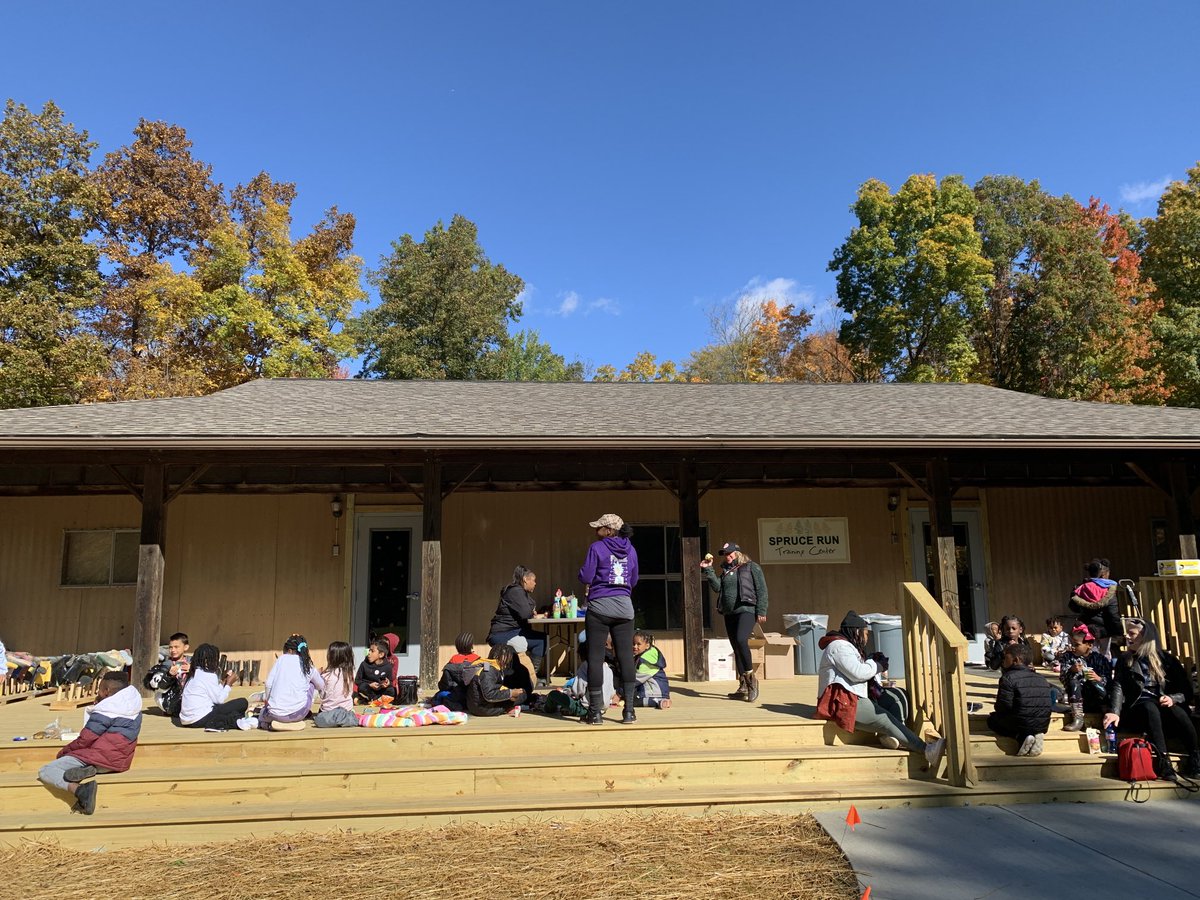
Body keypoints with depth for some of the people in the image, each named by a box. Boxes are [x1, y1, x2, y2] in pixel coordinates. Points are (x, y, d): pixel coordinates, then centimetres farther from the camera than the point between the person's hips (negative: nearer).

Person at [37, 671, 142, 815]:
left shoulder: (104, 713, -18)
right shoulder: (134, 708, 6)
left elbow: (85, 740, -13)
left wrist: (63, 751, 6)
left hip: (100, 759, -8)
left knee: (44, 772, -4)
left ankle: (79, 790, -28)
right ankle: (87, 771, -3)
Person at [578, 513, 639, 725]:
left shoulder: (597, 547, -5)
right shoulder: (631, 550, 10)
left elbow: (585, 577, -7)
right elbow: (634, 581, 16)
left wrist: (589, 587, 15)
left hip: (600, 605, -4)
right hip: (624, 607, 4)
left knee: (595, 657, 2)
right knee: (626, 657, 4)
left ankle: (596, 712, 3)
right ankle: (629, 711, 5)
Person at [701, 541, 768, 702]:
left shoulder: (752, 567, 2)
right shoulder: (726, 571, 19)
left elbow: (761, 590, -3)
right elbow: (717, 587, 6)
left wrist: (761, 611, -11)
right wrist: (708, 570, 0)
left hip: (746, 610, -7)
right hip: (729, 613, 7)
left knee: (741, 640, -28)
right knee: (736, 649, 7)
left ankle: (751, 678, -15)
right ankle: (744, 687, 12)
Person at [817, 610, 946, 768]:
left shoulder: (846, 646, 25)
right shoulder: (838, 646, -10)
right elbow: (857, 672, -20)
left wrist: (871, 660, 7)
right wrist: (877, 666, -3)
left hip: (855, 699, 11)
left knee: (892, 702, -3)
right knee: (886, 719, -20)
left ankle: (888, 737, -26)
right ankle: (927, 750, -23)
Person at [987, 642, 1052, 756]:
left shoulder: (1008, 678, -12)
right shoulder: (1041, 678, 11)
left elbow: (1002, 707, -16)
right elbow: (1048, 707, 17)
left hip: (1021, 724, -6)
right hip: (1042, 726, 6)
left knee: (992, 719, 19)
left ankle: (1021, 737, -6)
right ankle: (1036, 735, 3)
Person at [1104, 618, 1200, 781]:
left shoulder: (1167, 659, 11)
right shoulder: (1124, 660, 12)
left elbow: (1187, 690, 7)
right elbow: (1118, 687, -3)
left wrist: (1173, 698, -16)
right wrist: (1115, 711, -20)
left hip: (1165, 706, 1)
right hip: (1138, 708, 0)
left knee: (1175, 710, -33)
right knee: (1150, 707, -34)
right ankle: (1163, 760, -45)